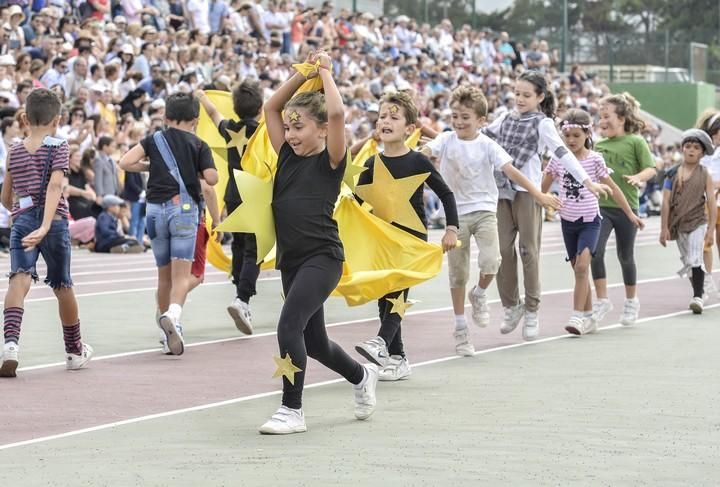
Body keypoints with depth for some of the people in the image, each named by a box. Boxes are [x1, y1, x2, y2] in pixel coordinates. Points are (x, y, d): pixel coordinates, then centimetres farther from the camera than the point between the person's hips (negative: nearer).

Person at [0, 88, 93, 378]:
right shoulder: (57, 147, -1)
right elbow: (55, 185, -17)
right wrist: (45, 226, -27)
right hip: (55, 221, -2)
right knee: (62, 286, 15)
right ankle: (75, 351, 33)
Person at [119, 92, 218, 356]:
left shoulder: (154, 139, 10)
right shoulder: (199, 145, 4)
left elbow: (125, 162, -1)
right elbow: (212, 179, -7)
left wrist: (150, 166, 14)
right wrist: (197, 172, 14)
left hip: (156, 209, 3)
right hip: (184, 207, -3)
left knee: (164, 275, 16)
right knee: (181, 275, -10)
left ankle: (167, 324, 22)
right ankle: (172, 315, -36)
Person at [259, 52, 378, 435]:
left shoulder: (330, 160, -6)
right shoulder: (287, 156, 10)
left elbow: (337, 113, -21)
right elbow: (271, 108, 12)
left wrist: (325, 72, -8)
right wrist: (303, 74, 7)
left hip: (322, 257, -7)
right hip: (291, 259, 8)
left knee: (289, 326, -20)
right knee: (313, 341, 16)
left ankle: (292, 410, -12)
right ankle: (362, 377, 42)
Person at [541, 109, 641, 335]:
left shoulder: (594, 159, -7)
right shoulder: (558, 159, 0)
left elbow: (612, 188, -1)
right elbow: (543, 187, 9)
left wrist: (631, 214, 2)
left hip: (589, 221, -4)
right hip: (568, 221, 4)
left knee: (582, 266, -20)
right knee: (579, 271, 10)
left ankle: (578, 316, -19)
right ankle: (588, 318, 19)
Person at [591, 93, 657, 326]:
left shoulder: (635, 142, -4)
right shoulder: (599, 145, 9)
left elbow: (651, 169, -7)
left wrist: (638, 177, -26)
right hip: (601, 206, 3)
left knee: (625, 256, 9)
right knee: (596, 252, -14)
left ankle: (631, 301, 29)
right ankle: (602, 300, -4)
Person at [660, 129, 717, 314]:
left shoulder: (705, 174, -2)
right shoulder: (673, 174, 1)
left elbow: (711, 202, -3)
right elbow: (666, 201, 1)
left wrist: (711, 229, -8)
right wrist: (664, 228, -3)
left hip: (697, 222, -3)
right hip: (678, 223, 3)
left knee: (695, 259, -17)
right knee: (687, 261, 11)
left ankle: (697, 297, -19)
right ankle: (698, 292, 25)